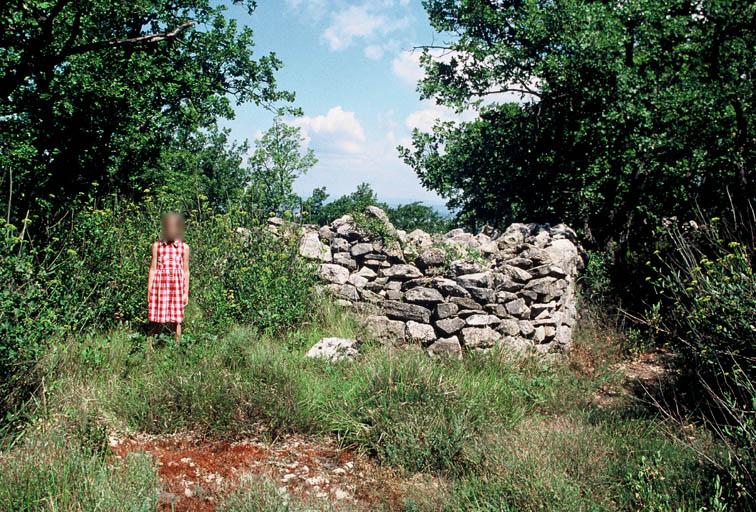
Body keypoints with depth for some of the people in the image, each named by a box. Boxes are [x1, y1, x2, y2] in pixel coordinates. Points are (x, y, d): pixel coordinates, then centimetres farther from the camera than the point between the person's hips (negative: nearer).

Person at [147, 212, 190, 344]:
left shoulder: (184, 247, 7)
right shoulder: (157, 246, 7)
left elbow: (186, 271, 9)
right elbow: (153, 268, 7)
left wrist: (186, 292, 5)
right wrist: (149, 289, 2)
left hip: (177, 285, 0)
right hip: (160, 283, 0)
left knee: (176, 319, 3)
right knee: (156, 319, 0)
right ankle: (150, 347, 9)